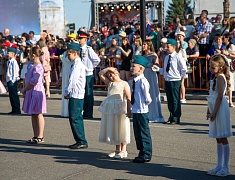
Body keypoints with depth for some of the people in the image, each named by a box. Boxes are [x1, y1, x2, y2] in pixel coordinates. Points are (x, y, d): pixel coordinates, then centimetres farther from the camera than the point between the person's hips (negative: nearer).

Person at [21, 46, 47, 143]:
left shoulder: (38, 67, -18)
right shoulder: (30, 65, 10)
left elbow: (34, 82, -21)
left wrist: (24, 90, -10)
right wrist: (25, 90, 6)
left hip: (36, 91, -9)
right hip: (30, 92, 9)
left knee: (38, 114, -2)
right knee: (33, 114, 11)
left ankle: (40, 137, 4)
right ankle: (35, 136, 18)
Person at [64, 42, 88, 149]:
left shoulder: (77, 65, -15)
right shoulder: (78, 64, 17)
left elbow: (72, 81, -17)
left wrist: (66, 92, -5)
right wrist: (68, 92, 11)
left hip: (75, 96, -10)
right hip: (78, 96, 10)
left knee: (74, 118, -8)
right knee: (77, 118, 12)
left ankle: (81, 141, -5)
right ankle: (80, 141, 17)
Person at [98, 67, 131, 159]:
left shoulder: (124, 84, -4)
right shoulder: (110, 83, 13)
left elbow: (128, 98, -9)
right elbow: (101, 74, 16)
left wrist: (129, 110, -16)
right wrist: (109, 68, 6)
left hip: (120, 109, -6)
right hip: (110, 109, 6)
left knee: (121, 130, -1)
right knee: (113, 130, 10)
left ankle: (123, 151, 6)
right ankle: (117, 149, 19)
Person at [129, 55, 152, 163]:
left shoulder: (142, 81, -18)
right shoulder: (133, 81, 9)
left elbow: (147, 98, -19)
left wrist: (145, 104, -3)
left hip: (141, 111, -9)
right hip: (135, 110, 9)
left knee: (144, 132, -1)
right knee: (137, 132, 15)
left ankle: (146, 155, 7)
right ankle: (142, 153, 25)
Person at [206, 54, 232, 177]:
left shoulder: (220, 77, -13)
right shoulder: (215, 77, 16)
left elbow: (220, 96, -18)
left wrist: (214, 112, -18)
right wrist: (209, 111, 18)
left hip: (220, 109, -10)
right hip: (214, 109, 10)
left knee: (223, 138, -5)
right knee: (218, 139, 12)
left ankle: (225, 168, 0)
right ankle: (219, 166, 19)